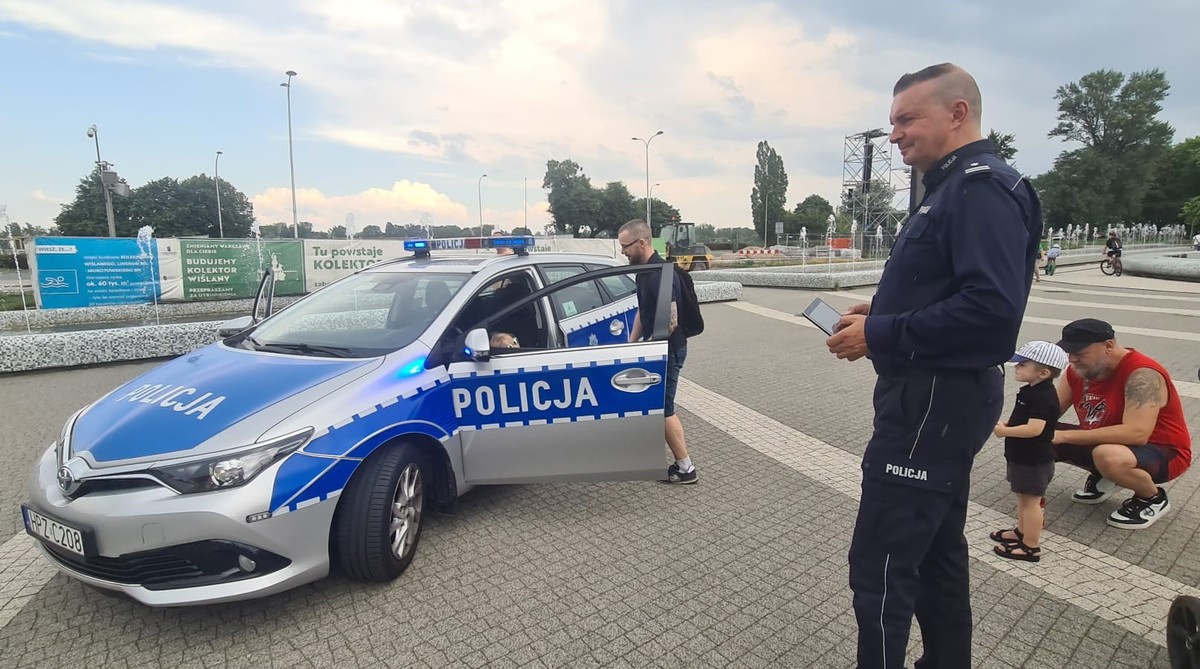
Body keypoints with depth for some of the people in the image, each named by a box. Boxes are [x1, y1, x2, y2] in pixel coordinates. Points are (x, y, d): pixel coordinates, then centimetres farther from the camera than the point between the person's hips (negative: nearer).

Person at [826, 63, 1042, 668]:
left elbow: (992, 307, -28)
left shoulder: (983, 187, -16)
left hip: (934, 401, -11)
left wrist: (880, 335, -21)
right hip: (938, 396, 11)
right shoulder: (953, 187, 17)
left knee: (880, 563, -4)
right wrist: (879, 313, 5)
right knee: (936, 550, 21)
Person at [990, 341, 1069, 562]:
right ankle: (1021, 531, 38)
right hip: (1023, 456, 10)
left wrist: (1004, 431, -25)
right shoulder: (1033, 391, 6)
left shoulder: (1043, 397, -26)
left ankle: (1031, 547, 11)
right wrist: (1006, 423, 2)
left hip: (1034, 460, -10)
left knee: (1030, 500, 0)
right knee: (1023, 496, 22)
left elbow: (1034, 428, -35)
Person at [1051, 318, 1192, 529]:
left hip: (1163, 452, -7)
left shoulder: (1141, 375, -28)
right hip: (1107, 444, 7)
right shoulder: (1078, 371, -6)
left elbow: (1137, 434, -38)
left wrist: (1064, 436, -38)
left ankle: (1153, 499, -6)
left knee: (1109, 457, -40)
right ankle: (1103, 477, 15)